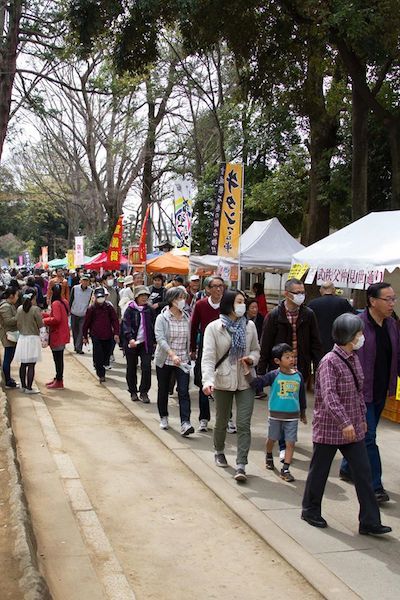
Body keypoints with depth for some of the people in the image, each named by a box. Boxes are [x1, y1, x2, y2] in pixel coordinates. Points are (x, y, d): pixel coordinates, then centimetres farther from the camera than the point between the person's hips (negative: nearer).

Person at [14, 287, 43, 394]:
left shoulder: (19, 308, 1)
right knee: (31, 365, -1)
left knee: (23, 364, 14)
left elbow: (18, 325, 8)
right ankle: (29, 388, 1)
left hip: (22, 338, 6)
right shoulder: (35, 309, -15)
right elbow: (41, 325, -11)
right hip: (33, 338, -6)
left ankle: (23, 386, 23)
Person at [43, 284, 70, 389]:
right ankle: (58, 378, 27)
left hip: (57, 336, -9)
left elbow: (56, 319, -26)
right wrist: (45, 315, 13)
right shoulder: (63, 301, 9)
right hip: (61, 335, 9)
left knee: (58, 359, -2)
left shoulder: (56, 303, -18)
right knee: (58, 358, 17)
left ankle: (59, 382, 4)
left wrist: (44, 320, -13)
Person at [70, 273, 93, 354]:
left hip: (84, 315, -1)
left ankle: (78, 348, -4)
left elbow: (91, 303, 2)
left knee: (81, 331, -7)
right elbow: (70, 300, 3)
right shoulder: (75, 288, -4)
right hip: (74, 314, 1)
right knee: (74, 330, 12)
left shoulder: (90, 291, -5)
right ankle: (76, 345, 27)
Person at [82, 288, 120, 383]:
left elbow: (115, 320, 3)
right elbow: (86, 323, 5)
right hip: (96, 336, -2)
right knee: (98, 356, -7)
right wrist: (85, 336, 7)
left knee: (106, 354, 9)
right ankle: (101, 375, 0)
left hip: (108, 336, 2)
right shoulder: (91, 309, 0)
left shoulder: (109, 307, 4)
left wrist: (116, 333, -7)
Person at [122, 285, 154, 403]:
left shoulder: (149, 310, 6)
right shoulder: (130, 310, -5)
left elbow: (152, 326, 13)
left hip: (146, 343, 2)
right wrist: (130, 338, -29)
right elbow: (126, 325, -14)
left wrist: (153, 341, 9)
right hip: (132, 344, -2)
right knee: (131, 368, 8)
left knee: (147, 367, -7)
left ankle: (144, 392, 5)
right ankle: (133, 392, 23)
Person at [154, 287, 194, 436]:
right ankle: (163, 418, 34)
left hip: (182, 361, 2)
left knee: (184, 391, -10)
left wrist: (189, 353, 9)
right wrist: (172, 354, -33)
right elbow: (160, 338, -21)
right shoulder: (162, 318, -10)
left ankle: (185, 424, -16)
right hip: (164, 360, -2)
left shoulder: (186, 318, 3)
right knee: (163, 390, 13)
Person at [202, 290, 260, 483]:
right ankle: (219, 452, 42)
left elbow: (256, 350, 13)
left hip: (245, 381, 2)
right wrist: (208, 380, -30)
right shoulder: (214, 327, -9)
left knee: (244, 424, -6)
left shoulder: (249, 326, 1)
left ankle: (241, 466, -5)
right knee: (222, 421, 16)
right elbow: (208, 357, -16)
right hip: (223, 381, -1)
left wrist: (251, 358, -11)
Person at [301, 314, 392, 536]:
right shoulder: (329, 361, -18)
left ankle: (369, 521, 10)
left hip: (353, 429, 7)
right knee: (319, 471, 9)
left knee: (363, 472, 4)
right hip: (329, 428, -7)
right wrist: (344, 422, -31)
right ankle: (310, 511, 28)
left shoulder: (354, 359, 7)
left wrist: (362, 418, 19)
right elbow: (329, 396, -26)